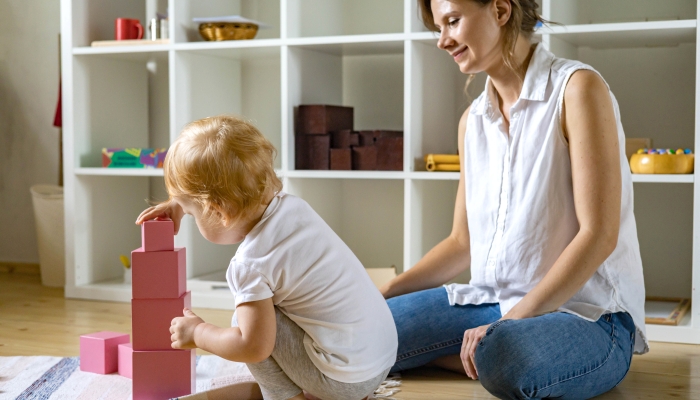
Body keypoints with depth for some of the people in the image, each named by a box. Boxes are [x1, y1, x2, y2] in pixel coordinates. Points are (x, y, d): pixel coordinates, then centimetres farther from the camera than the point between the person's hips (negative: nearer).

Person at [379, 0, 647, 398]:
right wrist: (382, 294, 4)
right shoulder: (473, 120, 12)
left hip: (584, 312, -6)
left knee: (504, 358, -40)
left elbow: (599, 234, -16)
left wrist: (512, 320, -22)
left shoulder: (576, 88, -9)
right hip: (491, 301, 6)